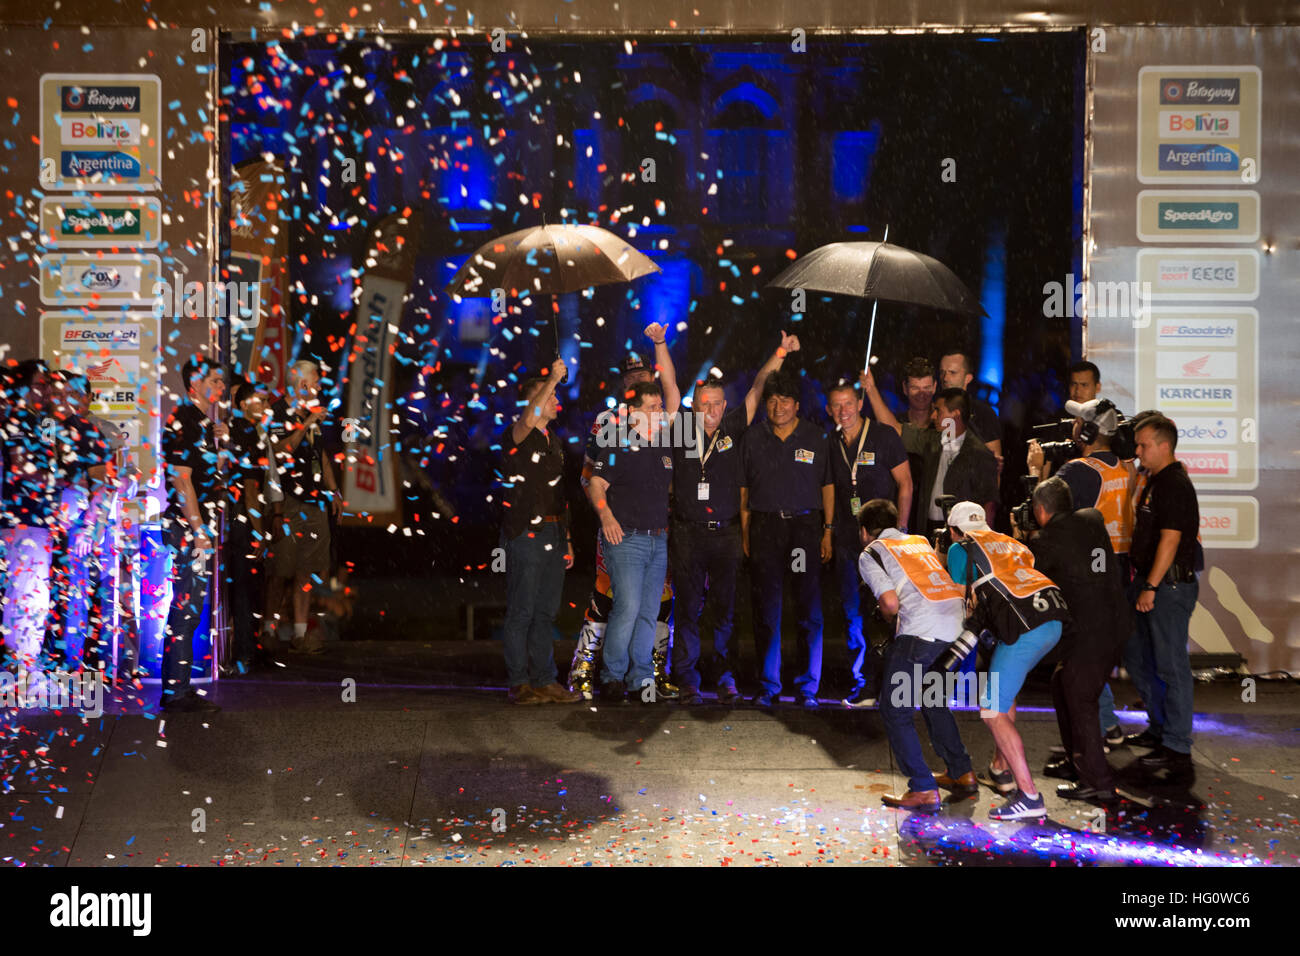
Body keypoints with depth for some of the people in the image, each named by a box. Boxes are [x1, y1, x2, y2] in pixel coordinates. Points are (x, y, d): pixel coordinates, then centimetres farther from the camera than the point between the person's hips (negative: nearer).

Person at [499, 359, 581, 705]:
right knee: (521, 612, -2)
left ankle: (544, 680, 18)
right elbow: (528, 420, -33)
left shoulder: (554, 440, 18)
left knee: (546, 612, 11)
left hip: (553, 534, 8)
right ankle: (519, 684, 5)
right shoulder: (516, 437, -6)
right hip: (525, 534, -7)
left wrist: (566, 540, 17)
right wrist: (553, 378, -33)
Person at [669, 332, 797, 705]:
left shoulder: (733, 428, 6)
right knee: (688, 608, 3)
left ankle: (726, 677, 15)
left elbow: (758, 388, 4)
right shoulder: (682, 430, 3)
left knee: (727, 608, 5)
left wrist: (780, 354, 0)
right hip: (687, 533, -1)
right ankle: (687, 681, 10)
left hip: (726, 533, 1)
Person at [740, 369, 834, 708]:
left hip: (805, 526, -1)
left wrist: (828, 531, 4)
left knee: (810, 610, -2)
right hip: (764, 527, 1)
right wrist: (745, 533, 4)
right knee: (766, 610, 4)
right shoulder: (753, 438, 7)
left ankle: (808, 686, 8)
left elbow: (827, 486, 10)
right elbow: (744, 488, 9)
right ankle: (769, 686, 13)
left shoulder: (816, 438, 5)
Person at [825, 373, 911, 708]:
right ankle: (862, 684, 13)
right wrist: (830, 531, 8)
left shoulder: (884, 436, -3)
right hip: (848, 539, 4)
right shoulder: (832, 444, 9)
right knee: (853, 611, 5)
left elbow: (905, 485, -1)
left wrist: (900, 530, -7)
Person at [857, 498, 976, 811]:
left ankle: (924, 790, 1)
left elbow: (891, 602, -4)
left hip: (922, 628, -7)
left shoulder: (870, 553, 10)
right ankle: (962, 774, 30)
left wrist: (883, 610, 18)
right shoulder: (921, 541, 30)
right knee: (933, 700, 27)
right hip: (959, 619, 7)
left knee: (895, 709, 6)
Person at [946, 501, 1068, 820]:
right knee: (1004, 688, 28)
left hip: (1025, 628, -8)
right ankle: (1001, 768, 35)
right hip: (1055, 618, 8)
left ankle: (1029, 795, -9)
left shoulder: (960, 549, 11)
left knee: (994, 712, -3)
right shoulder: (1007, 541, 28)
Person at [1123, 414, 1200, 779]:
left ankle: (1177, 750, 1)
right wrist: (1141, 581, 19)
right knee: (1136, 655, 17)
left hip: (1170, 585, -10)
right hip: (1149, 581, 10)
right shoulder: (1154, 481, 14)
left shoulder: (1175, 485, -17)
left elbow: (1169, 540, -22)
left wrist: (1151, 587, -22)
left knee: (1171, 666, -5)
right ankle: (1160, 728, 30)